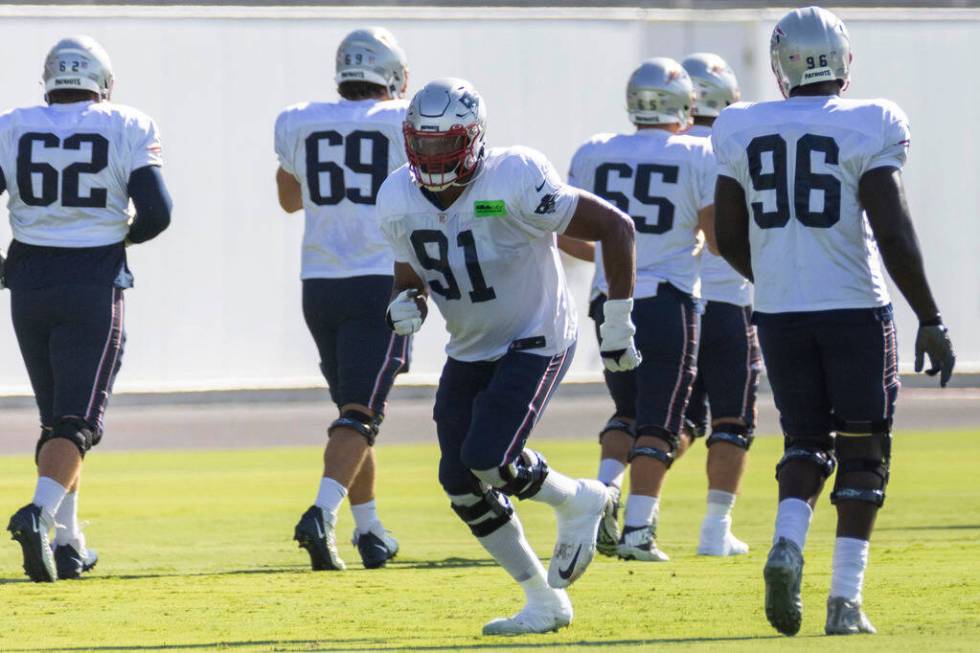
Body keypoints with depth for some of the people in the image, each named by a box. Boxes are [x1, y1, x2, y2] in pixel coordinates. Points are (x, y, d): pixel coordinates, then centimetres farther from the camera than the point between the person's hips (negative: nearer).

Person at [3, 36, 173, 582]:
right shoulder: (126, 131, -3)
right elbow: (157, 213, -9)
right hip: (94, 286, -3)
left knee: (57, 416, 17)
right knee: (76, 421, -3)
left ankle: (67, 543, 17)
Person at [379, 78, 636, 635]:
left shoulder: (515, 183, -26)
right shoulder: (400, 202, -7)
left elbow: (616, 227, -20)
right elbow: (410, 272, 11)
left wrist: (619, 325, -15)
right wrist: (406, 303, -14)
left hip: (537, 343, -7)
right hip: (471, 353, 7)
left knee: (488, 460, -23)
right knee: (462, 485, 1)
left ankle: (581, 503, 9)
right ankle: (545, 602, 17)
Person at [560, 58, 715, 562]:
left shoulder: (594, 154, 5)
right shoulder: (698, 157, -4)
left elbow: (563, 233, 10)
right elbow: (720, 237, -7)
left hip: (610, 301, 4)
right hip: (666, 302, -4)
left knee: (629, 411, 21)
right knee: (658, 422, 2)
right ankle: (637, 529, -5)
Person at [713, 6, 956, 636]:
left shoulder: (743, 131, 3)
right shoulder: (867, 128, -8)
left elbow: (729, 238, 9)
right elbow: (893, 235, -13)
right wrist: (931, 320, -7)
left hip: (779, 311, 3)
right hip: (855, 307, -3)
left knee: (806, 440, 17)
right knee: (862, 452, 8)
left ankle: (788, 543, -12)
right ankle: (845, 598, 1)